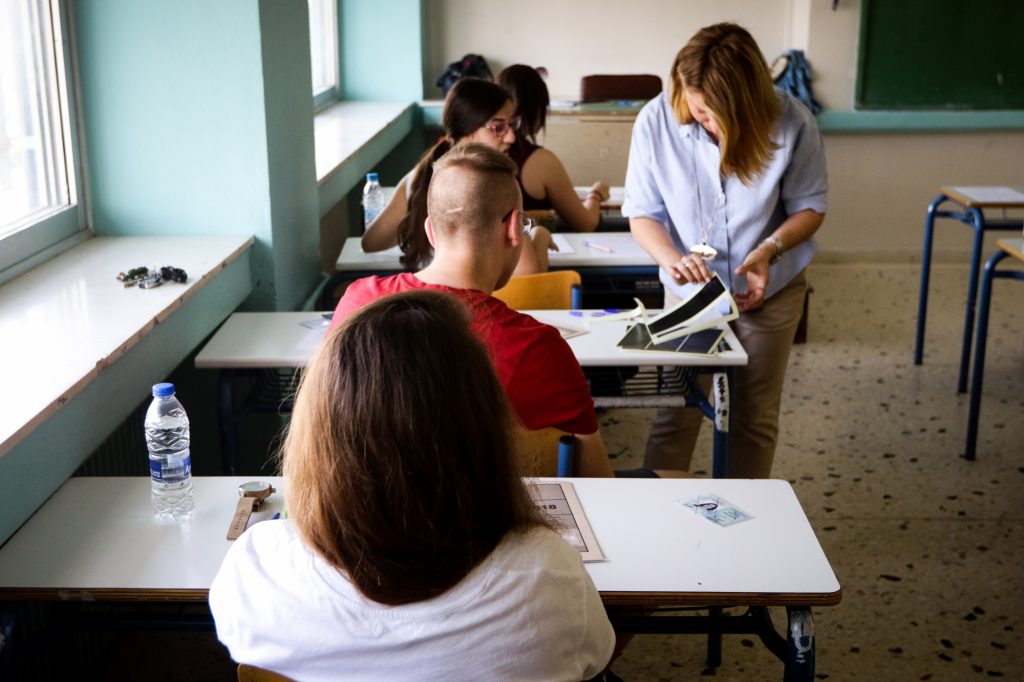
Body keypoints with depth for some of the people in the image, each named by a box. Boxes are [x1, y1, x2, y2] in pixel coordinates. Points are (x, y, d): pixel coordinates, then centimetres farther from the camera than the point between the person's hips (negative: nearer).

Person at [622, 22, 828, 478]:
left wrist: (770, 249, -25)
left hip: (770, 290, 1)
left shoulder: (791, 124, -20)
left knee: (756, 419, 10)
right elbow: (641, 213, -10)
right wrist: (673, 259, -30)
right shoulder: (656, 121, -19)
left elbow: (809, 205, -6)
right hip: (689, 289, 0)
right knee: (674, 415, 0)